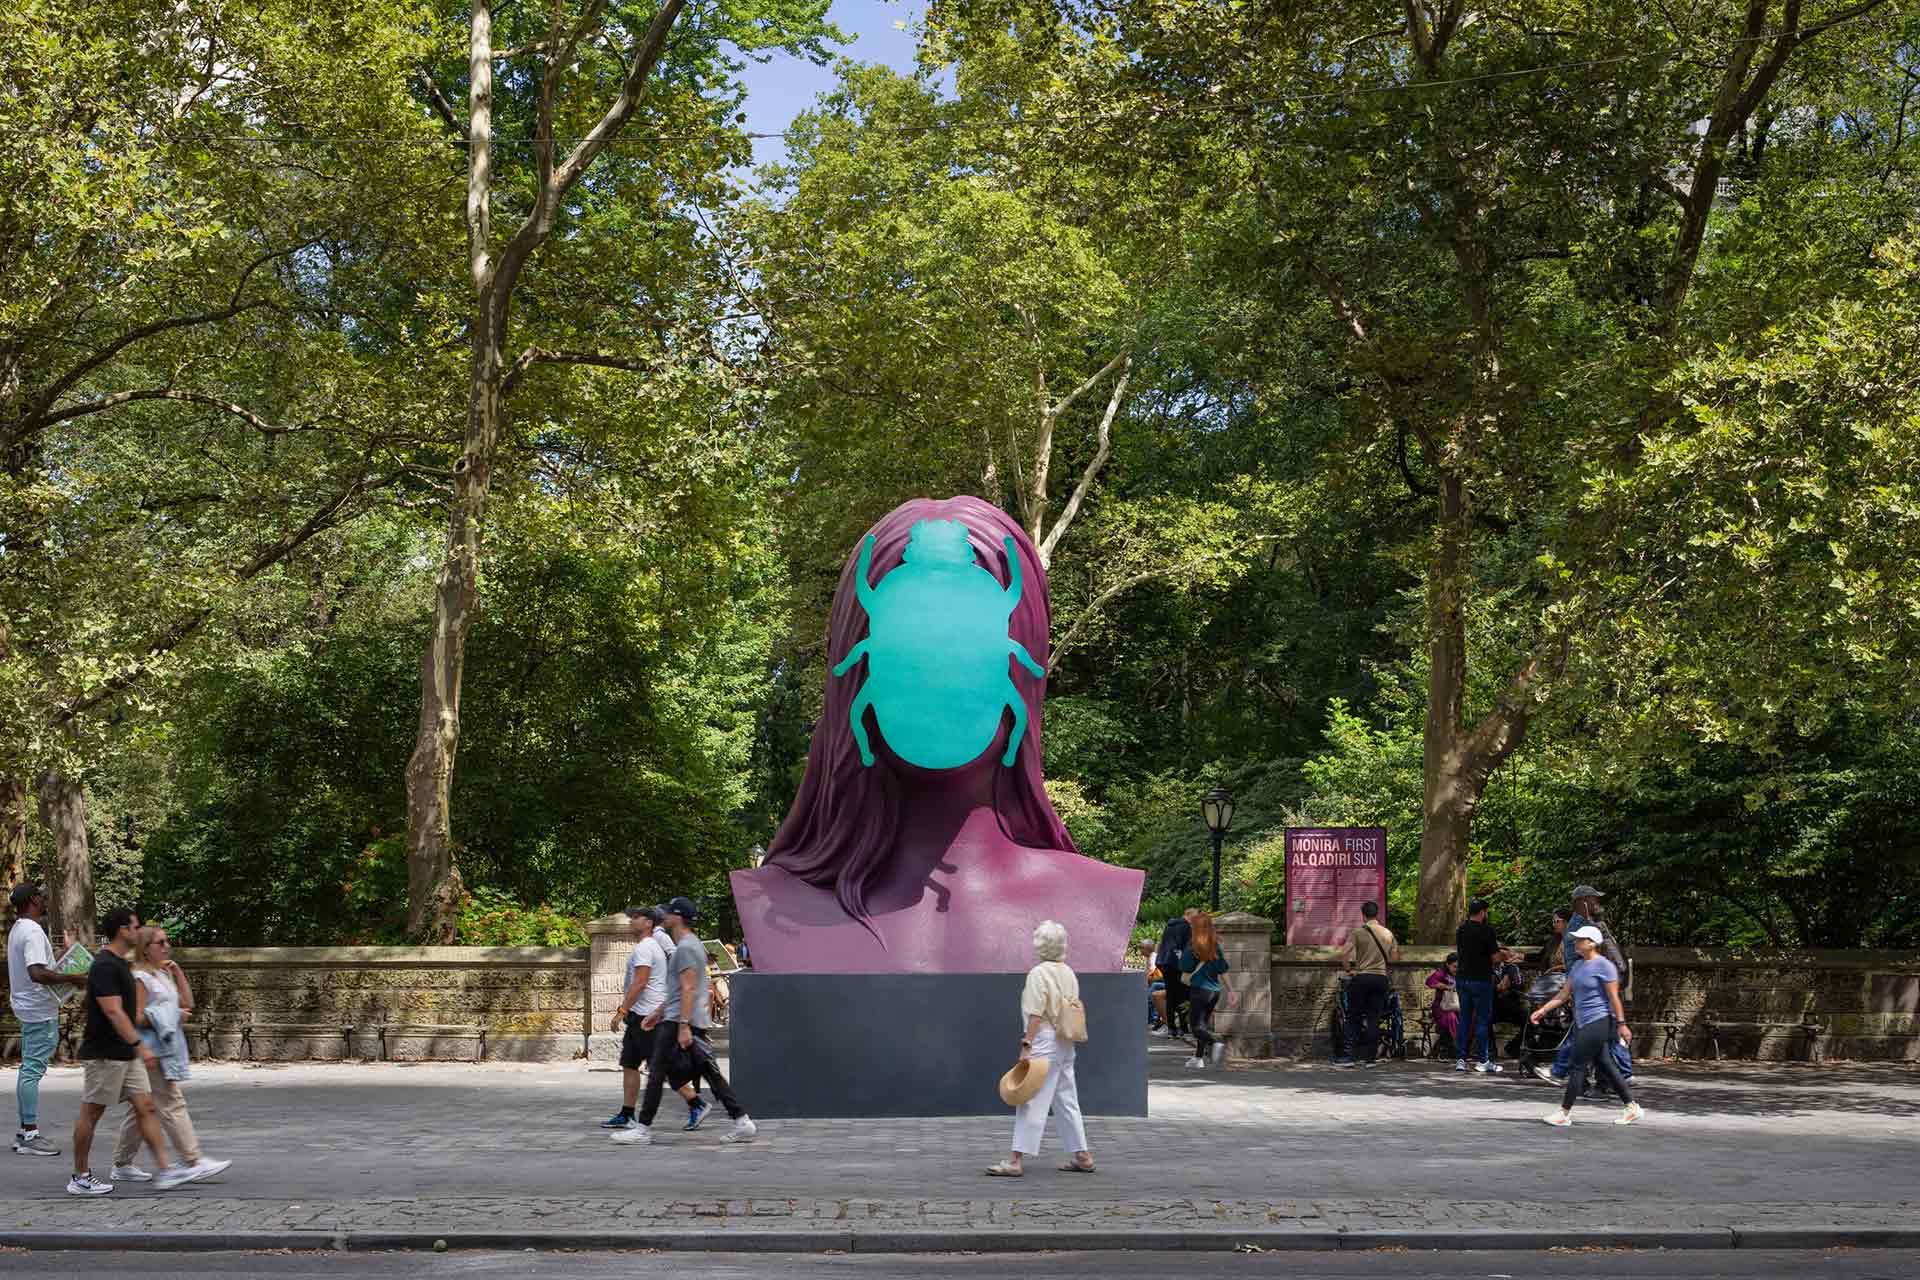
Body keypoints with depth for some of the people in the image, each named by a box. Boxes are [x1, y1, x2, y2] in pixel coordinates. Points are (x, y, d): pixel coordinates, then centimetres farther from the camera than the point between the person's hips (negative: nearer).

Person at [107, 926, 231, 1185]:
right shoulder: (141, 978, -10)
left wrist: (178, 973, 7)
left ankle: (122, 1165, 19)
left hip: (167, 1049, 9)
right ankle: (194, 1163, -12)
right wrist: (173, 1016, -13)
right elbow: (139, 1018, -15)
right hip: (151, 1050, -9)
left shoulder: (164, 975, 17)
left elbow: (187, 1003, 14)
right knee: (172, 1105, -10)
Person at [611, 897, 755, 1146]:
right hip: (699, 1022, 10)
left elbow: (688, 989, -20)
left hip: (680, 1023, -10)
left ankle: (643, 1129, 1)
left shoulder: (686, 948, -13)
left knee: (657, 1072, -3)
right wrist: (659, 1013, 30)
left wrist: (683, 1026, -24)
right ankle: (743, 1122, 2)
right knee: (709, 1073, 7)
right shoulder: (693, 944, 20)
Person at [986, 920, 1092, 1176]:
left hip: (1044, 1041, -8)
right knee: (1067, 1101, 15)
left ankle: (1016, 1160, -10)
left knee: (1032, 1101, -9)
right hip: (1066, 1044, 8)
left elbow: (1036, 1014, -17)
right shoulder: (1069, 973, 11)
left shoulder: (1038, 973, -12)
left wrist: (1026, 1045, -17)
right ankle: (1082, 1155, 18)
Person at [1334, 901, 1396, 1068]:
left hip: (1361, 977, -3)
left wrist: (1348, 969, 5)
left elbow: (1344, 957, -13)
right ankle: (1369, 1057, 6)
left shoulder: (1357, 932, -7)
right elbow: (1394, 958, 10)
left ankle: (1350, 1055, 0)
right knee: (1374, 1019, 7)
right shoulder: (1388, 934, 6)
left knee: (1353, 1018, 5)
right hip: (1381, 978, 3)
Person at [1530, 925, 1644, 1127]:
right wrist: (1543, 1010, 9)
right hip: (1582, 1023, 9)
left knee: (1578, 1066, -6)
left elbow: (1614, 997, -13)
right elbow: (1564, 994, 16)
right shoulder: (1577, 966, 14)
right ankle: (1631, 1107, 18)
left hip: (1599, 1023, -9)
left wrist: (1621, 1024, -15)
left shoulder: (1604, 966, -11)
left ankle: (1565, 1113, -2)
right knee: (1605, 1066, 11)